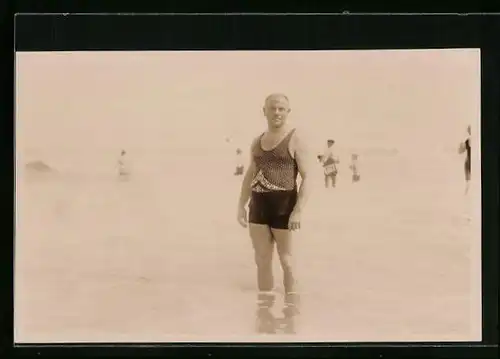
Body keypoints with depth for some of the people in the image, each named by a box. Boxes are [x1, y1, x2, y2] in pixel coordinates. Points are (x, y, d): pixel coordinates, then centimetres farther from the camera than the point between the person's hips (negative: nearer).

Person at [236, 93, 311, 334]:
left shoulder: (295, 140, -4)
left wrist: (298, 210, -19)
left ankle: (291, 317, 13)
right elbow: (249, 176, 20)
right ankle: (264, 315, 20)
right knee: (262, 261, 9)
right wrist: (241, 204, 8)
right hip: (259, 205, 6)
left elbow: (307, 177, -10)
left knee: (286, 261, 1)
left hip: (284, 204, -5)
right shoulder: (257, 142, 14)